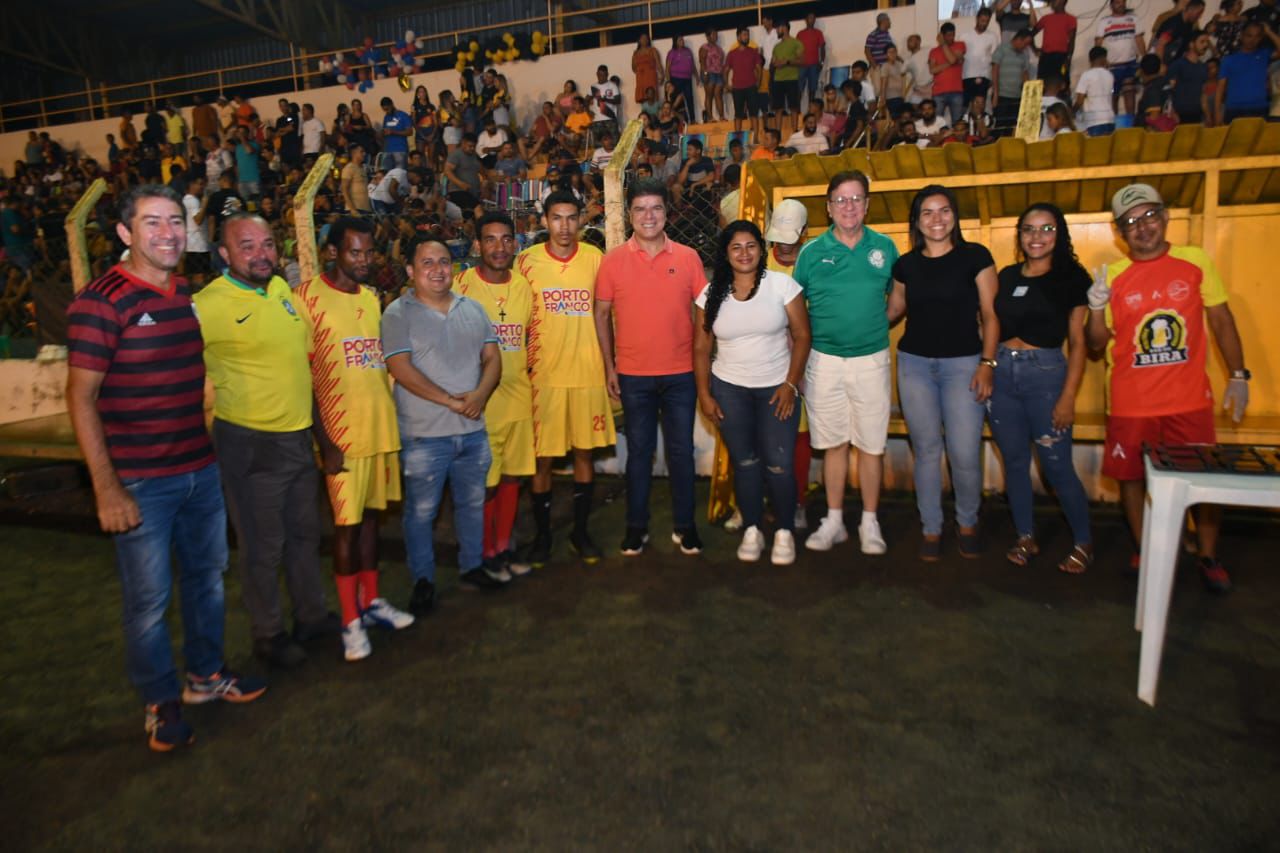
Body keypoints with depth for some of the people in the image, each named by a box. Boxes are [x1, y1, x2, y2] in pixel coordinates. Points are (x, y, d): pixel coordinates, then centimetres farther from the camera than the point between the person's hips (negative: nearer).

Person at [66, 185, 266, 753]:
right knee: (148, 598, 6)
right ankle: (161, 701, 26)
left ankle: (205, 674, 37)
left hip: (201, 471, 7)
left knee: (207, 577, 18)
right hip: (138, 482, -6)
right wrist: (106, 487, -16)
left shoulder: (190, 295, 7)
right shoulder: (100, 301, -13)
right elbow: (81, 398, -13)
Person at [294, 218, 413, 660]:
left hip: (383, 425, 6)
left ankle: (371, 600, 28)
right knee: (346, 521, 1)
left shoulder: (372, 297, 13)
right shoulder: (308, 296, -7)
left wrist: (397, 421, 12)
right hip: (341, 431, -6)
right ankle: (351, 619, 14)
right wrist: (323, 440, -13)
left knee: (371, 513, 14)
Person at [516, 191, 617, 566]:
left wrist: (608, 364, 5)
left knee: (584, 452, 10)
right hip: (543, 373, -1)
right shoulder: (527, 260, -1)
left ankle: (580, 531, 25)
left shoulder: (595, 258, 2)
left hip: (587, 372, 1)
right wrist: (523, 366, -1)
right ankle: (542, 534, 22)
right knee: (541, 457, 5)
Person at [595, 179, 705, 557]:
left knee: (681, 450, 8)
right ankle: (637, 526, 22)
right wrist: (609, 366, 0)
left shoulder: (688, 257, 1)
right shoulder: (613, 260, 0)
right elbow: (602, 313, 4)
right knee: (639, 450, 10)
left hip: (681, 373, 1)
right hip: (633, 374, 0)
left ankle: (684, 525, 22)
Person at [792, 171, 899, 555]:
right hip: (824, 360, 0)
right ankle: (834, 522, 22)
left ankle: (870, 522, 20)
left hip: (871, 360, 0)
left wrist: (874, 325, 1)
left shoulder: (884, 247, 3)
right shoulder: (811, 252, 2)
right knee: (833, 443, 9)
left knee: (871, 445, 5)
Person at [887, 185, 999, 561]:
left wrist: (987, 363, -9)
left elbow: (989, 314, -3)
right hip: (915, 363, 2)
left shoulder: (975, 256, -2)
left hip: (963, 363, -2)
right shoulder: (906, 264, 6)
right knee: (927, 450, 7)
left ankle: (968, 524, 21)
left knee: (965, 455, -5)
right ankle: (931, 529, 21)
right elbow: (893, 310, 19)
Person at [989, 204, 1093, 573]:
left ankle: (1083, 543, 19)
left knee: (1057, 467, -1)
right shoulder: (1007, 276, 9)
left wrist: (1068, 396, -11)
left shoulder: (1071, 278, -1)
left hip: (1045, 374, -4)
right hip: (1002, 374, 4)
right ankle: (1026, 538, 24)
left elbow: (1078, 342, -4)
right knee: (1014, 462, 10)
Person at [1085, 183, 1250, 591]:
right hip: (1131, 403, 0)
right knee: (1133, 477, 8)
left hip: (1190, 400, 0)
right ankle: (1144, 554, 26)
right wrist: (1096, 308, -17)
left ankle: (1209, 557, 27)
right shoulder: (1112, 275, -2)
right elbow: (1096, 343, 1)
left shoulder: (1196, 261, 0)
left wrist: (1238, 375, 3)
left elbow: (1221, 319, 7)